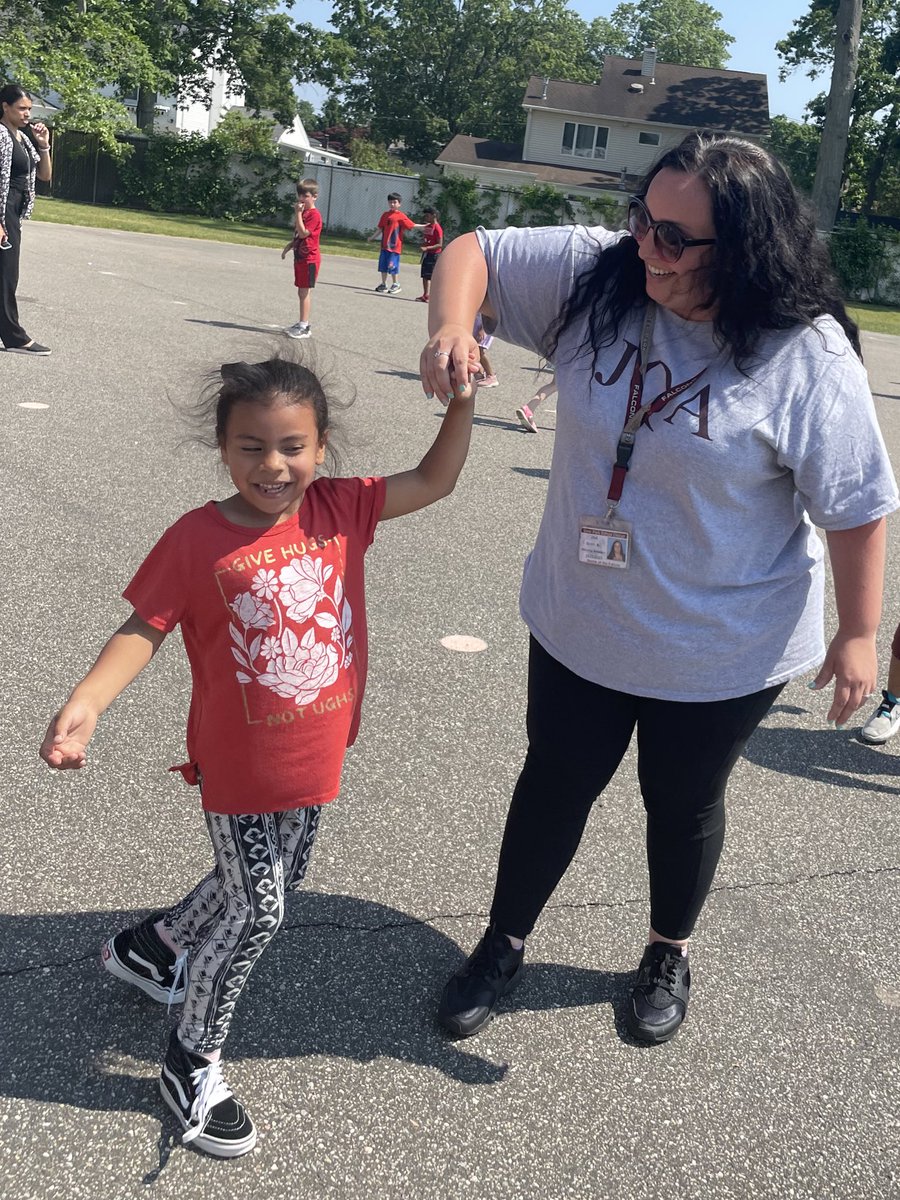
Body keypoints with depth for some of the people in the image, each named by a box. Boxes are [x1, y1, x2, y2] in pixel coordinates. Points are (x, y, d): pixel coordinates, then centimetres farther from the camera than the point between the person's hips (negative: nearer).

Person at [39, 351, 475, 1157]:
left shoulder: (340, 511, -7)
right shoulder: (196, 540, -18)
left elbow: (435, 480, -5)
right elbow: (144, 629, -15)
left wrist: (463, 396, -15)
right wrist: (87, 703, -29)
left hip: (315, 758, 6)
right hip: (238, 766, -6)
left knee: (277, 882, 25)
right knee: (256, 912, 3)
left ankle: (150, 946, 52)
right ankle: (192, 1066, 28)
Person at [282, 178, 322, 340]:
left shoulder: (314, 214, -14)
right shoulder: (303, 212, 16)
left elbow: (303, 233, -23)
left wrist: (298, 213, -22)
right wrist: (289, 246, 11)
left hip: (309, 258, -9)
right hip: (300, 257, 9)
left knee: (305, 292, -9)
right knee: (301, 292, 12)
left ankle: (303, 327, -8)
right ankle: (303, 324, 19)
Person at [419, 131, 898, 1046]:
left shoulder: (806, 356, -21)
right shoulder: (597, 274, -12)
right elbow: (472, 253, -4)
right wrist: (451, 324, -26)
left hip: (722, 651, -3)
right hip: (579, 620, 3)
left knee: (683, 804, 19)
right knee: (556, 784, 20)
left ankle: (668, 955, 50)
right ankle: (503, 946, 44)